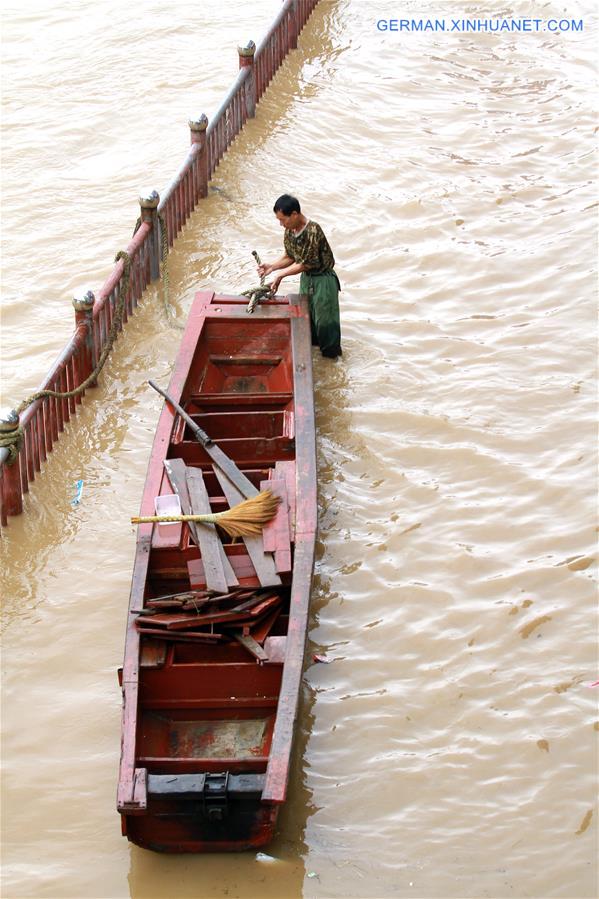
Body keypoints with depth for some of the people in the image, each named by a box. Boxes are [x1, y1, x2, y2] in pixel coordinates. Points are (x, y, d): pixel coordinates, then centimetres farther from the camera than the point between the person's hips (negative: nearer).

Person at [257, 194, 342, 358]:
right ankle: (312, 342, 40)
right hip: (306, 277, 7)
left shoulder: (313, 232, -31)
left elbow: (305, 264, -24)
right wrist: (272, 266, -9)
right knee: (306, 314, 20)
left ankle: (330, 351, 22)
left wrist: (280, 275, -19)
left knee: (324, 317, 5)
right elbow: (290, 257, 6)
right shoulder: (289, 231, -7)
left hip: (322, 279, -7)